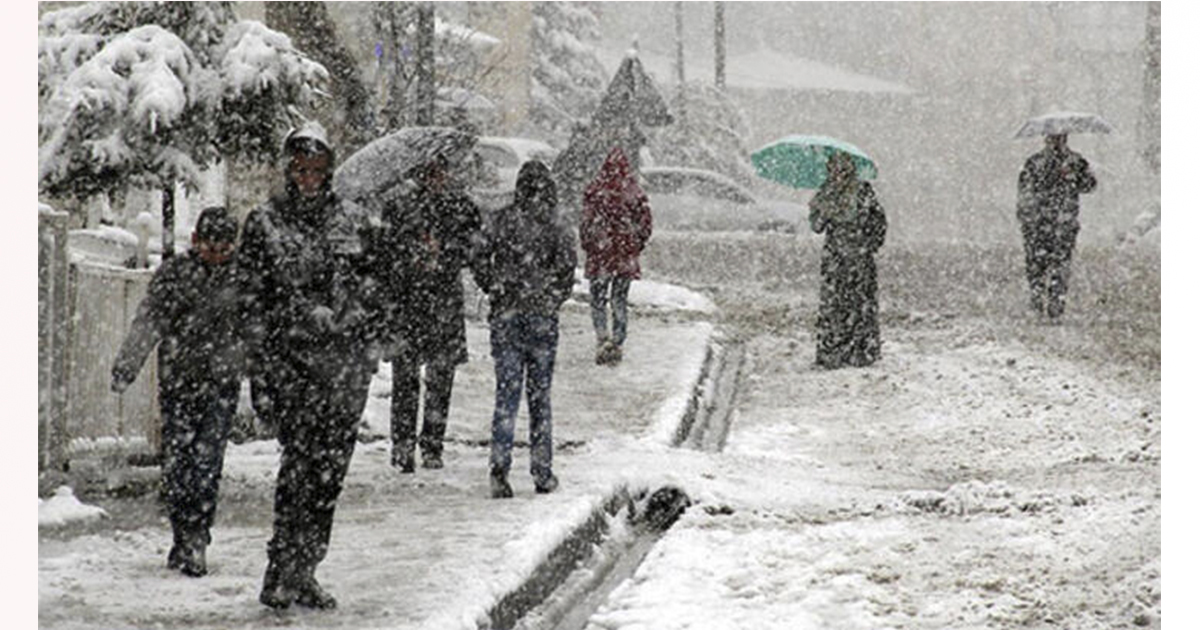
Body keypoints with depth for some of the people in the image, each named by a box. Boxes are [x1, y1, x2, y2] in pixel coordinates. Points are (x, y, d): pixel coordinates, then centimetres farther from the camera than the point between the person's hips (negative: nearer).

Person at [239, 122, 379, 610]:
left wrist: (365, 355, 9)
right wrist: (259, 373, -4)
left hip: (344, 360, 3)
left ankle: (302, 573, 10)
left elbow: (368, 292, 15)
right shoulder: (264, 223, 4)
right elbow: (253, 301, 2)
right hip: (288, 355, -3)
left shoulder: (353, 221, 11)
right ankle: (283, 572, -11)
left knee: (330, 469, 2)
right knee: (300, 457, -15)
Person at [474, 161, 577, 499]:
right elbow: (567, 276, -5)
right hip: (543, 319, -1)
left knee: (507, 393, 3)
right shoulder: (557, 230, -5)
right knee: (539, 395, 8)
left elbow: (482, 271, 2)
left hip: (505, 317, 1)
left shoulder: (501, 224, 0)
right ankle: (542, 473, 11)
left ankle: (500, 464, -13)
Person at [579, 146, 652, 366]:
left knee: (598, 300, 7)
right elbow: (646, 224, 0)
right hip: (626, 256, 2)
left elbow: (586, 222, -8)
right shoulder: (634, 192, -4)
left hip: (600, 253, -2)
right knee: (620, 301, 12)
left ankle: (603, 339, -11)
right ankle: (617, 342, 11)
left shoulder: (595, 190, -10)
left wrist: (587, 246, 7)